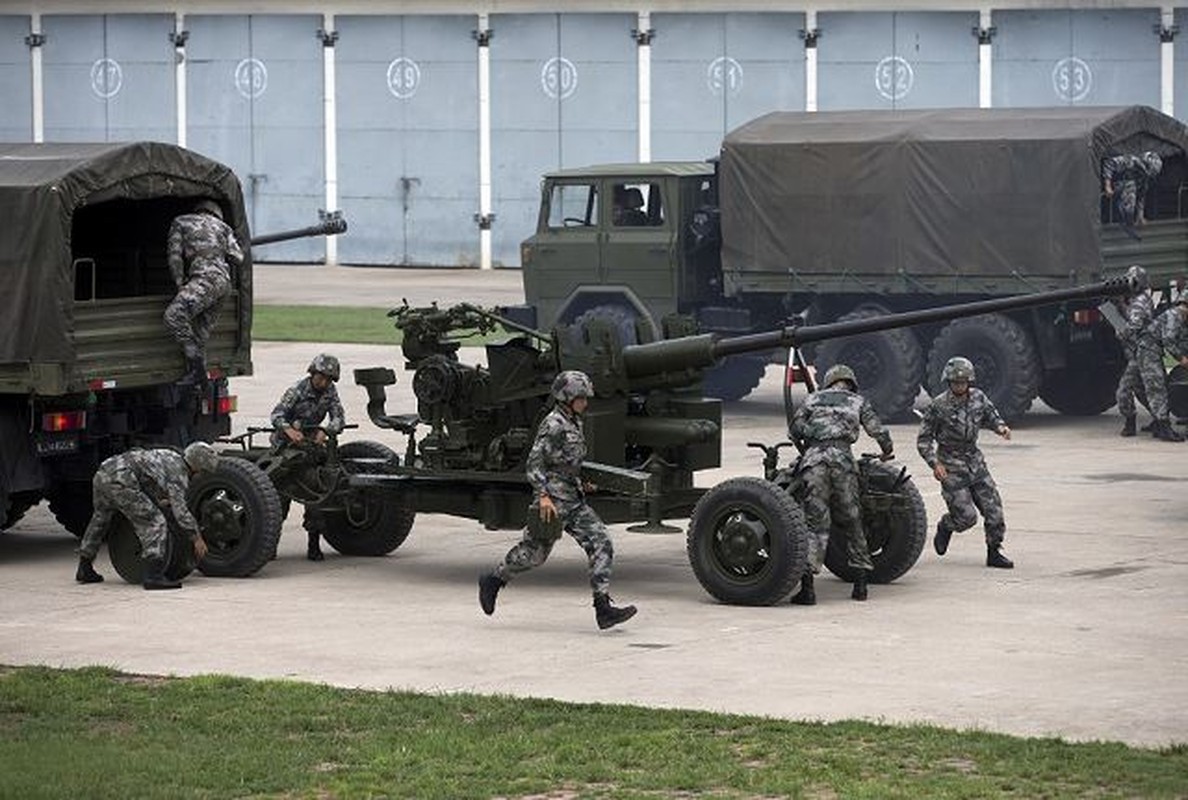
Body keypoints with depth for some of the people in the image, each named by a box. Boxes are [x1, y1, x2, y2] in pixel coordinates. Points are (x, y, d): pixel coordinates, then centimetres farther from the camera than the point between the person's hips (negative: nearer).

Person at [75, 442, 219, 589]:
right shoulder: (178, 472, -2)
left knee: (101, 517, 30)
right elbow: (180, 509, -8)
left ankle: (84, 569, 43)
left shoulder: (169, 456, 25)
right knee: (154, 524, -9)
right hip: (121, 480, -10)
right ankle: (154, 576, -19)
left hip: (103, 473, 10)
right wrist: (197, 538, -3)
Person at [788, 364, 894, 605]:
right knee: (851, 522, 13)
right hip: (841, 458, 0)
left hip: (813, 458, 0)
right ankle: (860, 583, 13)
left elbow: (795, 428, 13)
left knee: (815, 523, -5)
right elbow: (877, 430, 12)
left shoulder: (814, 399, 22)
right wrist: (887, 451, 31)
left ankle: (807, 586, -16)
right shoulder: (857, 402, 20)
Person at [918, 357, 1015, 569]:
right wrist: (935, 464, -21)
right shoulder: (938, 406, -13)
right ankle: (945, 527, 25)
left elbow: (990, 416, 19)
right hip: (951, 467, -5)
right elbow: (923, 440, -8)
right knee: (966, 516, -8)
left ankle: (994, 552, 13)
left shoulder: (979, 398, 0)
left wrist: (1000, 427, -5)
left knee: (993, 509, 0)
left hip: (975, 462, 5)